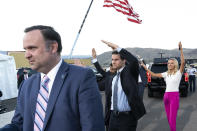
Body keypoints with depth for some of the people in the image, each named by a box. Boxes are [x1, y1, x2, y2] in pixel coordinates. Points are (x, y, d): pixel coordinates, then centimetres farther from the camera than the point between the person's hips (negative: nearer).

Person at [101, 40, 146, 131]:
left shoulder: (130, 72, -4)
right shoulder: (112, 79, 13)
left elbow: (134, 61, -27)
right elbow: (109, 99, 15)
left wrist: (116, 47, -23)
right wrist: (106, 118, 12)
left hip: (127, 117, -6)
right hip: (113, 117, 6)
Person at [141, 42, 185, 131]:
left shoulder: (179, 73, -3)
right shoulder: (166, 74, 12)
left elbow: (183, 62, -19)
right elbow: (154, 75, 15)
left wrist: (181, 49, -24)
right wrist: (145, 68, 11)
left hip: (174, 96, -6)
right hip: (166, 96, 6)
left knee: (172, 119, -10)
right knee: (169, 118, 12)